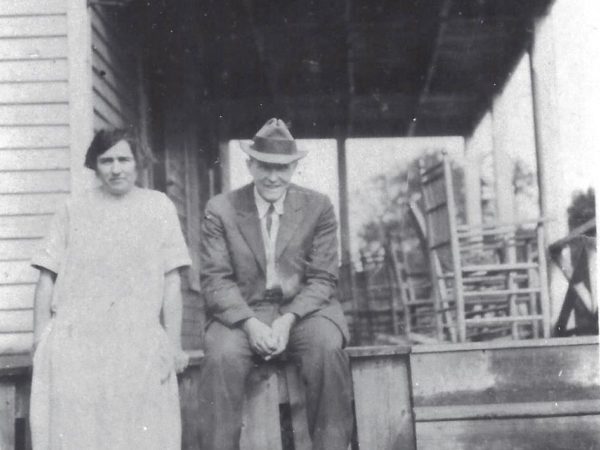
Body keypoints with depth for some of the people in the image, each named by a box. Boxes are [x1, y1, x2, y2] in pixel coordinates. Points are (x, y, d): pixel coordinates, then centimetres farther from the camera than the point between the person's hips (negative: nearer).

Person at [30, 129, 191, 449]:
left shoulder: (158, 206, 8)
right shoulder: (73, 210, 11)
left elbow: (171, 282, 5)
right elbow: (47, 277, 9)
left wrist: (173, 345, 0)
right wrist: (41, 340, 0)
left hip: (138, 343, 0)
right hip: (75, 341, 1)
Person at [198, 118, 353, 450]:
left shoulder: (318, 207, 4)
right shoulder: (221, 210, 3)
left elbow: (323, 279, 1)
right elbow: (216, 279, -1)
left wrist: (288, 320, -15)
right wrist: (250, 323, -17)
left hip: (302, 310, 1)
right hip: (242, 312, 0)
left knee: (328, 350, -30)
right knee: (222, 357, -30)